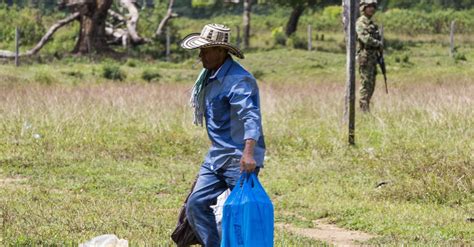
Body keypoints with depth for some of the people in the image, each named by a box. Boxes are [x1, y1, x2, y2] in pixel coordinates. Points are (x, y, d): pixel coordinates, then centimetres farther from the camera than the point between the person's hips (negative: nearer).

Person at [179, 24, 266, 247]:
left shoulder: (239, 80, -19)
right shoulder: (209, 76, 12)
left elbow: (251, 117, -32)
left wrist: (249, 153, -45)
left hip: (240, 159, -9)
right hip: (217, 156, 9)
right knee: (196, 204, 2)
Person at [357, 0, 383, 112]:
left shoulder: (372, 23, 19)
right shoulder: (361, 22, -10)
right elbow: (365, 38, -22)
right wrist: (379, 44, -11)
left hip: (373, 56, 9)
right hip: (365, 56, -9)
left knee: (371, 83, 10)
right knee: (366, 82, -10)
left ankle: (367, 107, 15)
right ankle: (364, 108, -9)